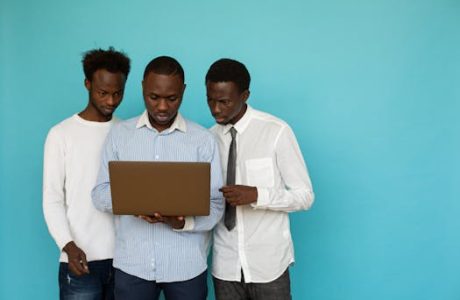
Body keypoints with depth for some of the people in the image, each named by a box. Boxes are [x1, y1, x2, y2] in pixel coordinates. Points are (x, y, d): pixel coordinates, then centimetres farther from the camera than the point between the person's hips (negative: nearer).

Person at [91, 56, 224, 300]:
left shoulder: (203, 139, -2)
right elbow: (100, 194, 2)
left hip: (187, 266, -1)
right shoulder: (119, 134, 3)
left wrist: (182, 222, -21)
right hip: (132, 264, 1)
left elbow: (216, 204, -3)